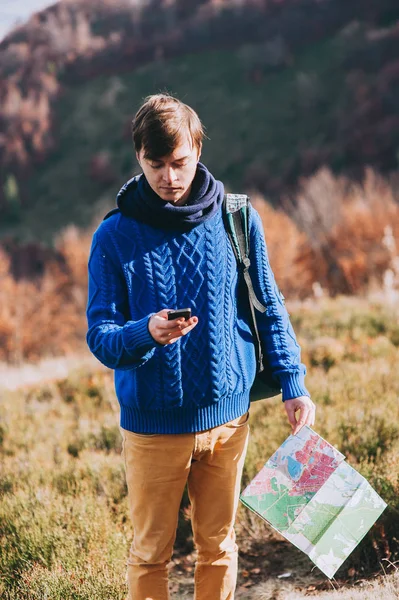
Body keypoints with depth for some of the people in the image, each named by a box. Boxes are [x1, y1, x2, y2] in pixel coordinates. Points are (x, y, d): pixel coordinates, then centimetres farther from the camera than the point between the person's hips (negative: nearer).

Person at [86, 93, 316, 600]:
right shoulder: (115, 235, -6)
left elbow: (269, 308, 7)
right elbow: (99, 335, -7)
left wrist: (293, 383, -1)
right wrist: (144, 333, -28)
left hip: (227, 414, 2)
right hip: (151, 424, -1)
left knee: (219, 545, 15)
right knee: (150, 554, 10)